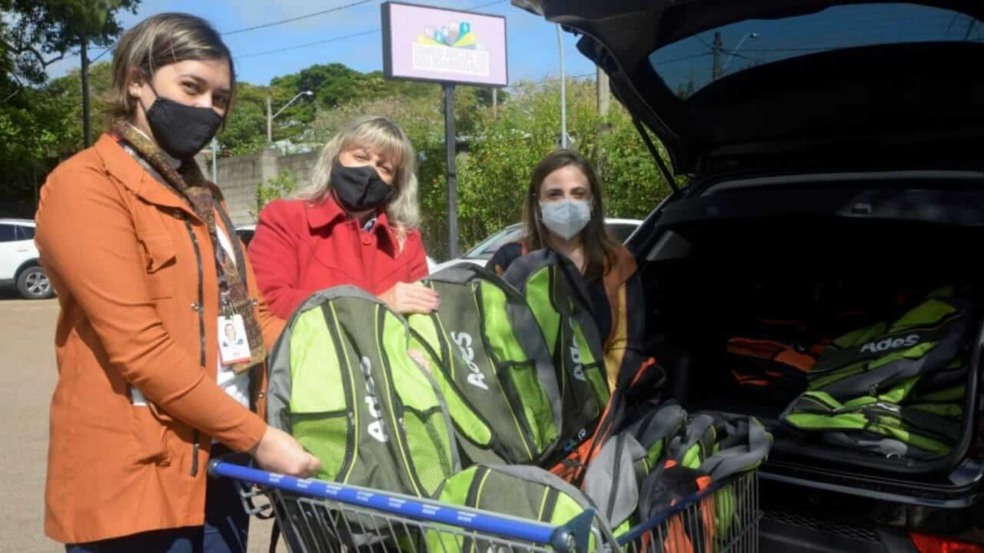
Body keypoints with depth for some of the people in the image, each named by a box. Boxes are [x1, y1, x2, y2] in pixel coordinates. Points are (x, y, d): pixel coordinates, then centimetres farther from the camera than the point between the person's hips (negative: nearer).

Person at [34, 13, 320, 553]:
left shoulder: (198, 195, 16)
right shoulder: (85, 185, -11)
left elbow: (246, 314, 16)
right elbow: (139, 347, -19)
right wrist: (256, 435, -17)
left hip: (213, 466, 8)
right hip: (135, 476, -8)